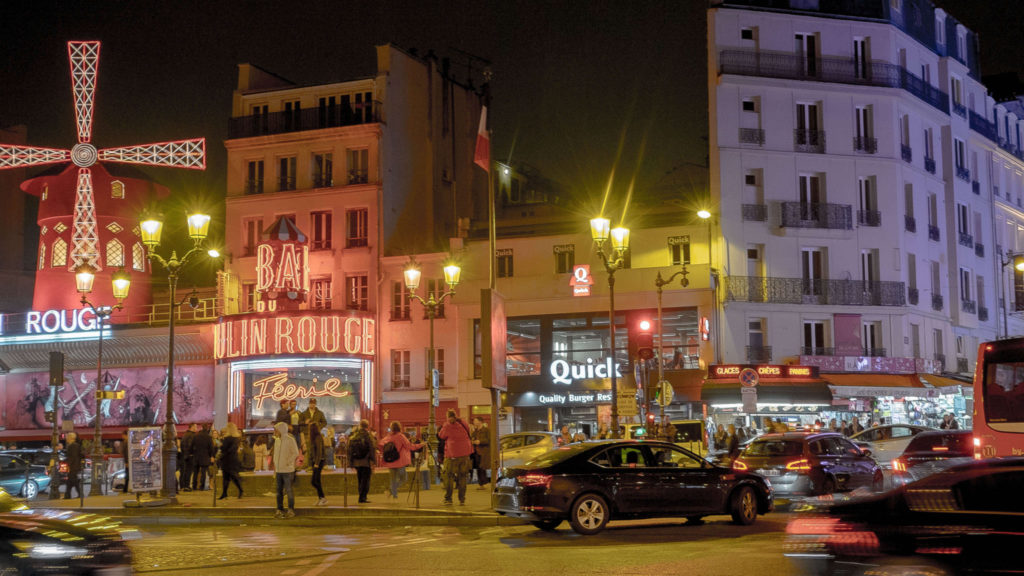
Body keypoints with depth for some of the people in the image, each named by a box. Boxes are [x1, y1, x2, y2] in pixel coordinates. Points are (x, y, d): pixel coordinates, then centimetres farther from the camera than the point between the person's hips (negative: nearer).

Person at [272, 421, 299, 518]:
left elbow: (296, 453, -11)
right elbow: (275, 455, 17)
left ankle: (291, 511, 4)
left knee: (289, 490, -3)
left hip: (287, 470, -6)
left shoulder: (290, 440, -8)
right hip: (279, 470, 6)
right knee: (279, 491, 8)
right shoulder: (277, 440, 13)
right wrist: (275, 471, 14)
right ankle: (280, 510, 14)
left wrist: (288, 462, -13)